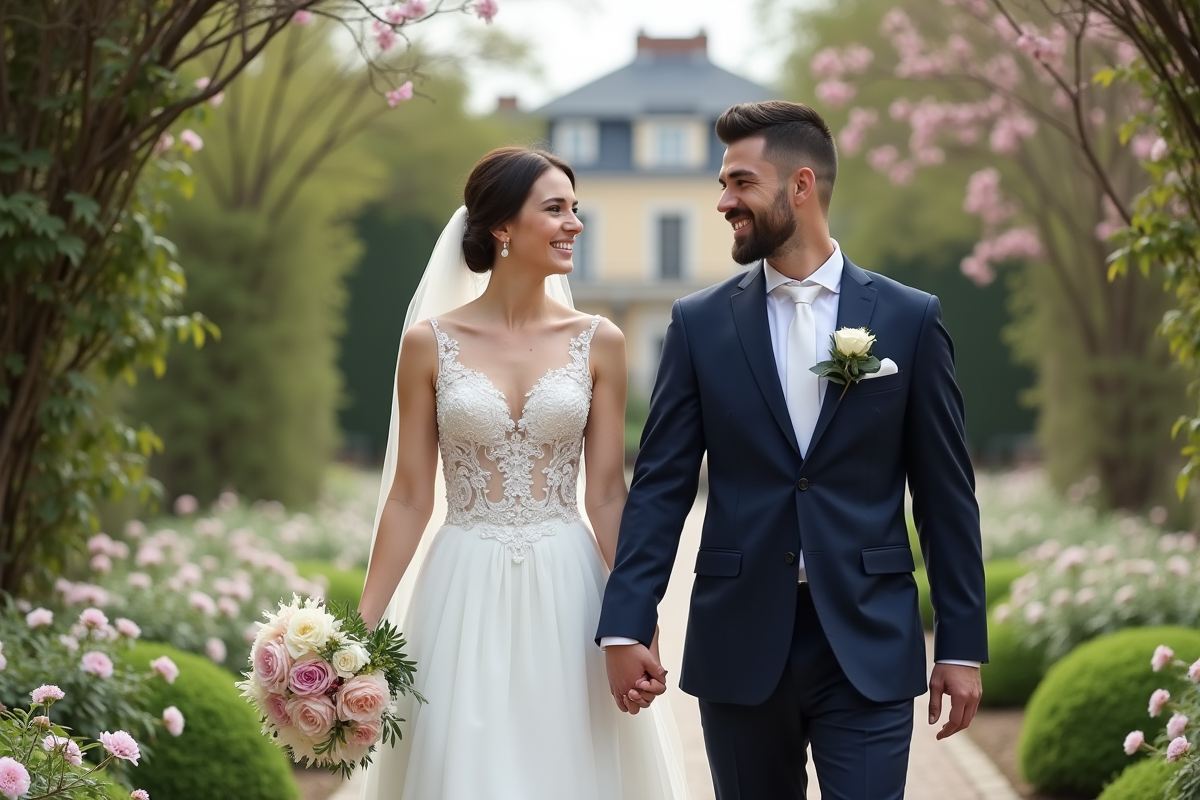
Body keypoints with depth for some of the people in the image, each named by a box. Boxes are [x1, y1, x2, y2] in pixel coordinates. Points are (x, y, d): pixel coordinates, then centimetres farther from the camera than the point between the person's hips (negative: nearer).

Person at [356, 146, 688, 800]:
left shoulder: (598, 343, 3)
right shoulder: (430, 344, 0)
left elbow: (607, 494, 2)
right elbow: (409, 498, 2)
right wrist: (363, 629, -3)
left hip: (566, 596, 1)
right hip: (465, 597, -1)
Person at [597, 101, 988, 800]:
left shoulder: (911, 320, 2)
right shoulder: (700, 323, 5)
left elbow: (946, 493, 3)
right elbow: (661, 485, 2)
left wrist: (963, 646, 0)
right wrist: (627, 624, -8)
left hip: (869, 645, -1)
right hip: (740, 647, 2)